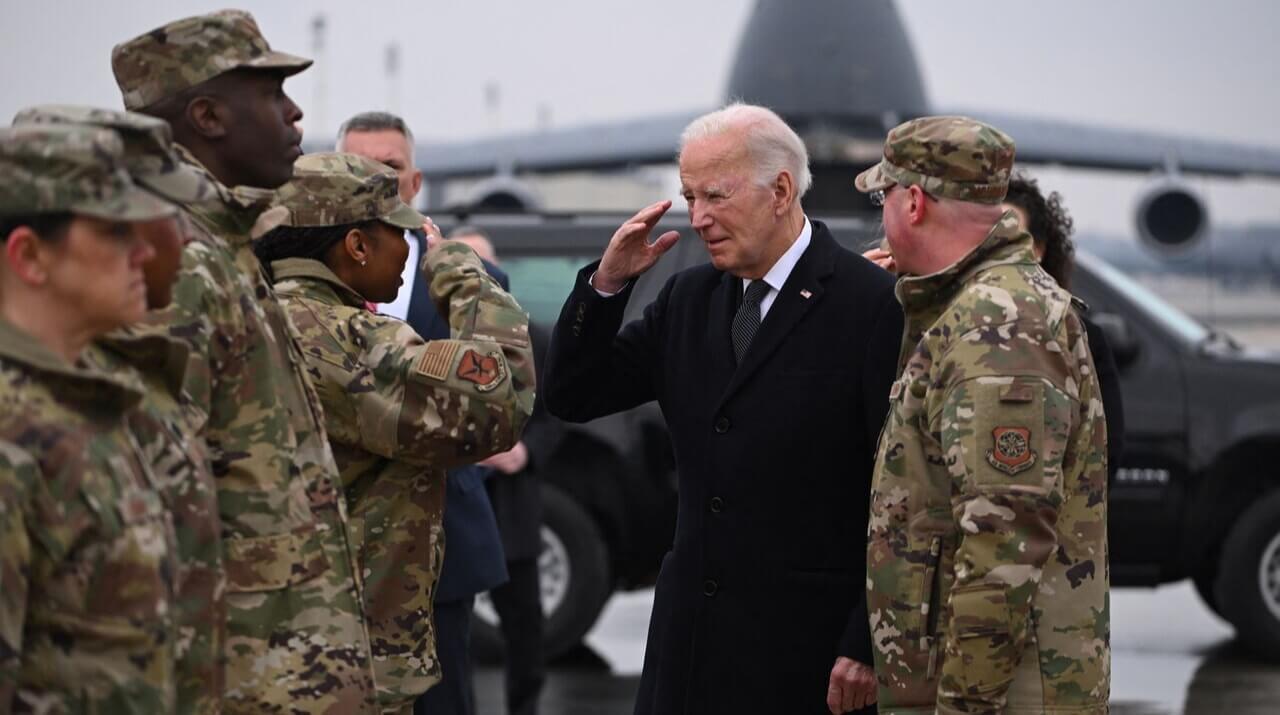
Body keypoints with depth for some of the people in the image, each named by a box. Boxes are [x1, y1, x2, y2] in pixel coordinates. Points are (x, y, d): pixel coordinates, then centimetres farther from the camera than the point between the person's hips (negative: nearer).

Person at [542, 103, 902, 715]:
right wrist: (608, 281, -2)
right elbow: (571, 398, 13)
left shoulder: (874, 305, -9)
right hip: (692, 638, 6)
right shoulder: (690, 298, 11)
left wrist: (868, 646, -13)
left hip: (811, 647, -5)